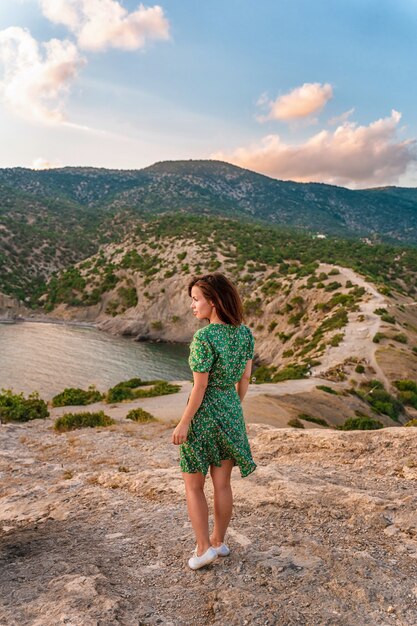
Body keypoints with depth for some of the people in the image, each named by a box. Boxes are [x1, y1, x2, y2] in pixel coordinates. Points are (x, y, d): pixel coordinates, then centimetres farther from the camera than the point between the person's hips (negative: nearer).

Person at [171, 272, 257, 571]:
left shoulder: (204, 338, -23)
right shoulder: (245, 333, -3)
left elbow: (199, 387, -20)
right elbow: (245, 379, 5)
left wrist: (183, 424, -10)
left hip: (204, 414, -6)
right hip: (231, 412, 6)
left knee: (193, 485, 14)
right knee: (222, 484, 18)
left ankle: (204, 547, 17)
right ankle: (219, 542, 33)